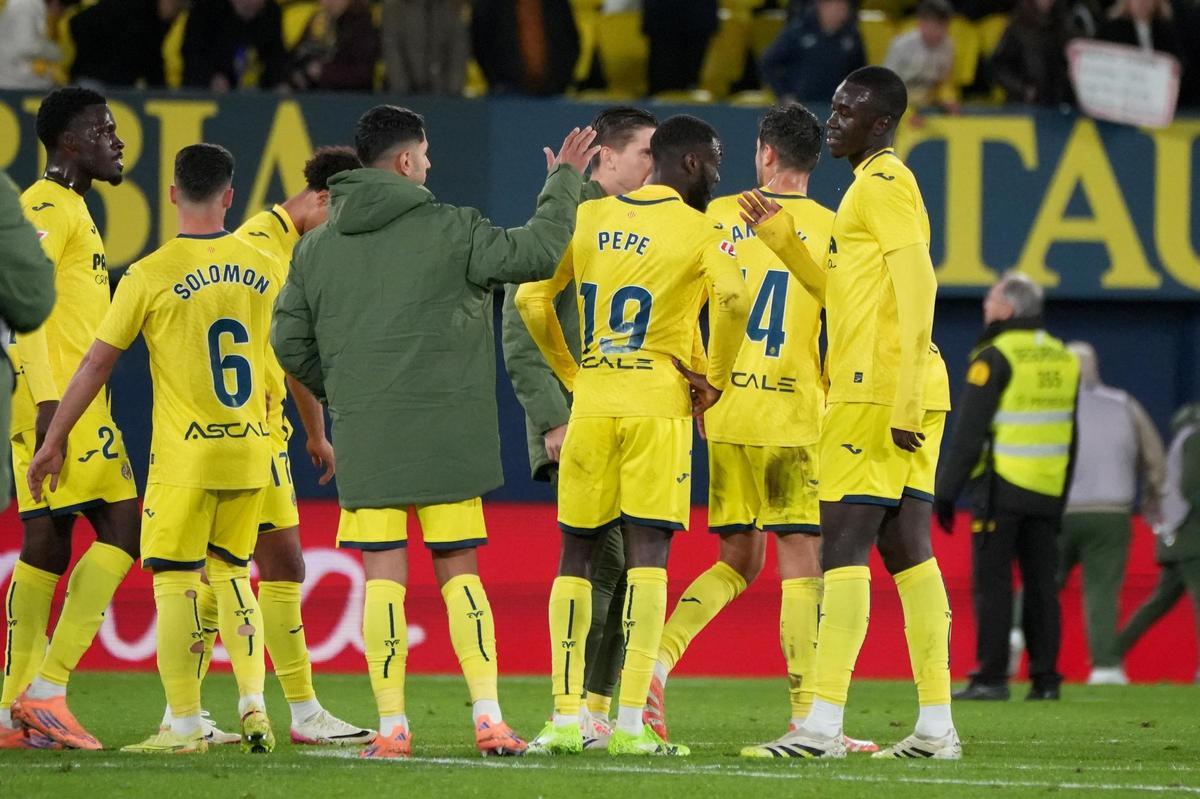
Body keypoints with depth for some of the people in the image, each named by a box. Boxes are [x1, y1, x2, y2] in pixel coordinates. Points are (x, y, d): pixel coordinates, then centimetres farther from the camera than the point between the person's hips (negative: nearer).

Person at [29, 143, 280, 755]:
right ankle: (254, 706, 7)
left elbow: (96, 364, -4)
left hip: (185, 454, -4)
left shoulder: (149, 276, -8)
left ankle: (184, 726, 1)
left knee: (175, 583, 2)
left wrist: (53, 442, 5)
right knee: (231, 574, 17)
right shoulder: (261, 269, 3)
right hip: (252, 453, 4)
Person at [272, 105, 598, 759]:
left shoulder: (316, 247, 7)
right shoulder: (448, 230, -5)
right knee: (459, 571, 6)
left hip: (363, 436, 2)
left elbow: (290, 342, 8)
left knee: (382, 576, 2)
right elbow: (536, 252, -7)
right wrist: (563, 183, 7)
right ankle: (488, 717, 0)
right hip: (445, 432, -2)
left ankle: (391, 727, -3)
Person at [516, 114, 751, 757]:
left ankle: (565, 717, 6)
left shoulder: (589, 218, 11)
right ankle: (630, 722, -12)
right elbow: (732, 299, -19)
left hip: (592, 405, 4)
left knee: (576, 554, 10)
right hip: (659, 405, -4)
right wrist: (714, 380, -5)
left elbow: (530, 300, 8)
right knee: (647, 553, -5)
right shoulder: (696, 229, -2)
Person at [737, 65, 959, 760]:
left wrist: (903, 402, -22)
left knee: (844, 543, -10)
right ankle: (937, 726, 6)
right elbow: (845, 293, 28)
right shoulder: (880, 184, 21)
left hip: (877, 391, -10)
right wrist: (781, 235, 19)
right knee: (906, 548, 8)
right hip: (902, 400, 10)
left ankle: (823, 725, -14)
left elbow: (916, 288, -18)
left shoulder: (883, 183, -10)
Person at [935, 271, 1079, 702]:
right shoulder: (1064, 360, 13)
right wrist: (1061, 499, 22)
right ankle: (1045, 678, 4)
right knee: (1041, 583, 7)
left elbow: (969, 432, -11)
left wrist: (946, 491, -6)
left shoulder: (995, 357, -8)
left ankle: (991, 677, -7)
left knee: (993, 582, -4)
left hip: (1000, 488, -6)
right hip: (1047, 490, 6)